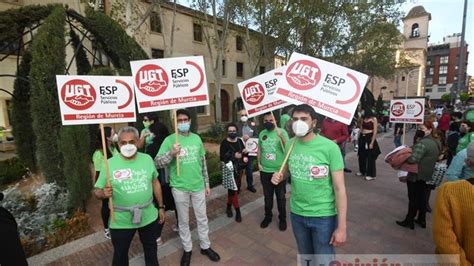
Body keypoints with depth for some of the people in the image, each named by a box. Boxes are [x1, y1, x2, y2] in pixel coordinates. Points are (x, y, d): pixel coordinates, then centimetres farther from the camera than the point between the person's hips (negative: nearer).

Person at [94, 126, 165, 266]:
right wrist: (103, 193, -30)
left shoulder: (147, 159, -5)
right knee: (120, 254, 20)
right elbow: (97, 191, -6)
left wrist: (161, 207, 8)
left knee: (151, 249, 24)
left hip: (148, 217, 2)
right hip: (121, 221, -2)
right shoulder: (110, 164, -13)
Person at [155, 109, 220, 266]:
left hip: (198, 186, 3)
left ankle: (205, 246, 35)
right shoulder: (170, 139, -9)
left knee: (202, 218, 15)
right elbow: (157, 163, -13)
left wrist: (206, 183, 11)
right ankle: (187, 249, 35)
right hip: (179, 188, -2)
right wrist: (171, 153, -30)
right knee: (183, 221, 14)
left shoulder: (196, 138, 2)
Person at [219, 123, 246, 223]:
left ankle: (229, 207, 33)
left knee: (236, 189, 13)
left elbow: (244, 152, 14)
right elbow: (222, 157, -14)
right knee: (233, 189, -3)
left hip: (239, 168, 5)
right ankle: (238, 211, 12)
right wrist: (234, 156, -20)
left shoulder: (239, 141, 6)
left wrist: (245, 157, -7)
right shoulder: (224, 142, -10)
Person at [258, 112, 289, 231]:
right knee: (267, 196, 18)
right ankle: (268, 216, 37)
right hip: (265, 171, 3)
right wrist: (259, 163, 3)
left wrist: (281, 137, -32)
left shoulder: (282, 132, -10)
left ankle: (282, 218, 31)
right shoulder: (262, 133, 3)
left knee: (281, 196, 12)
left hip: (279, 171, -3)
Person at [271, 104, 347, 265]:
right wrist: (279, 176, -10)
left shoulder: (329, 147, -18)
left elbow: (339, 188, -14)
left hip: (323, 216, -4)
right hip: (297, 213, 4)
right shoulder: (290, 144, -5)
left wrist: (342, 227, -13)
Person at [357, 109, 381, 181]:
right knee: (362, 156, 14)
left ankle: (371, 175, 9)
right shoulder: (363, 118, 10)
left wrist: (372, 143, -14)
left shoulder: (374, 119, -7)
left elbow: (375, 132, -11)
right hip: (362, 138, 6)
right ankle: (362, 171, 30)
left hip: (370, 138, -6)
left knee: (370, 157, 0)